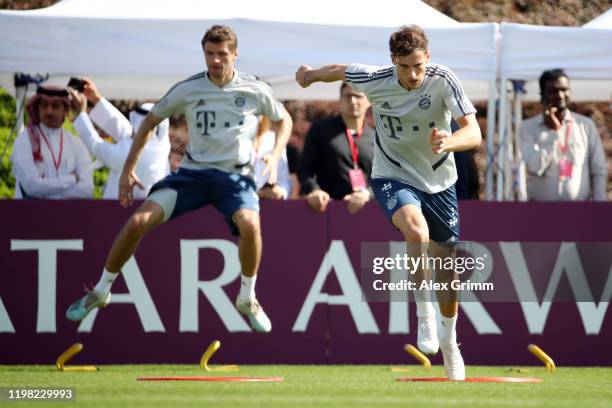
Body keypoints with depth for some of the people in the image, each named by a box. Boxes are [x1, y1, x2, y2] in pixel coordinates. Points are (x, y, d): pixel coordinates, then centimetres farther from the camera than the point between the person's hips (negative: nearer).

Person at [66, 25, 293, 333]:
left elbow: (283, 120, 17)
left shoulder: (255, 90, -1)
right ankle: (100, 292, 3)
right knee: (138, 221, -17)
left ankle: (247, 299, -9)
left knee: (250, 224, -35)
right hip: (193, 172, 2)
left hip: (235, 176, -2)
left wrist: (275, 158, -1)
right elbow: (150, 121, 12)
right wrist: (128, 169, 7)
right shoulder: (188, 89, 0)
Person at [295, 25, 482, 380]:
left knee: (448, 267, 10)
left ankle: (449, 341, 36)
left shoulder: (444, 81, -23)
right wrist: (310, 75, 23)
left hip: (439, 181, 1)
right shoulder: (373, 80, -19)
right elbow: (340, 71, 4)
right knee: (417, 231, -34)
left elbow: (474, 134, -31)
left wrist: (449, 142, -53)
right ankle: (424, 316, -17)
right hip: (393, 177, -1)